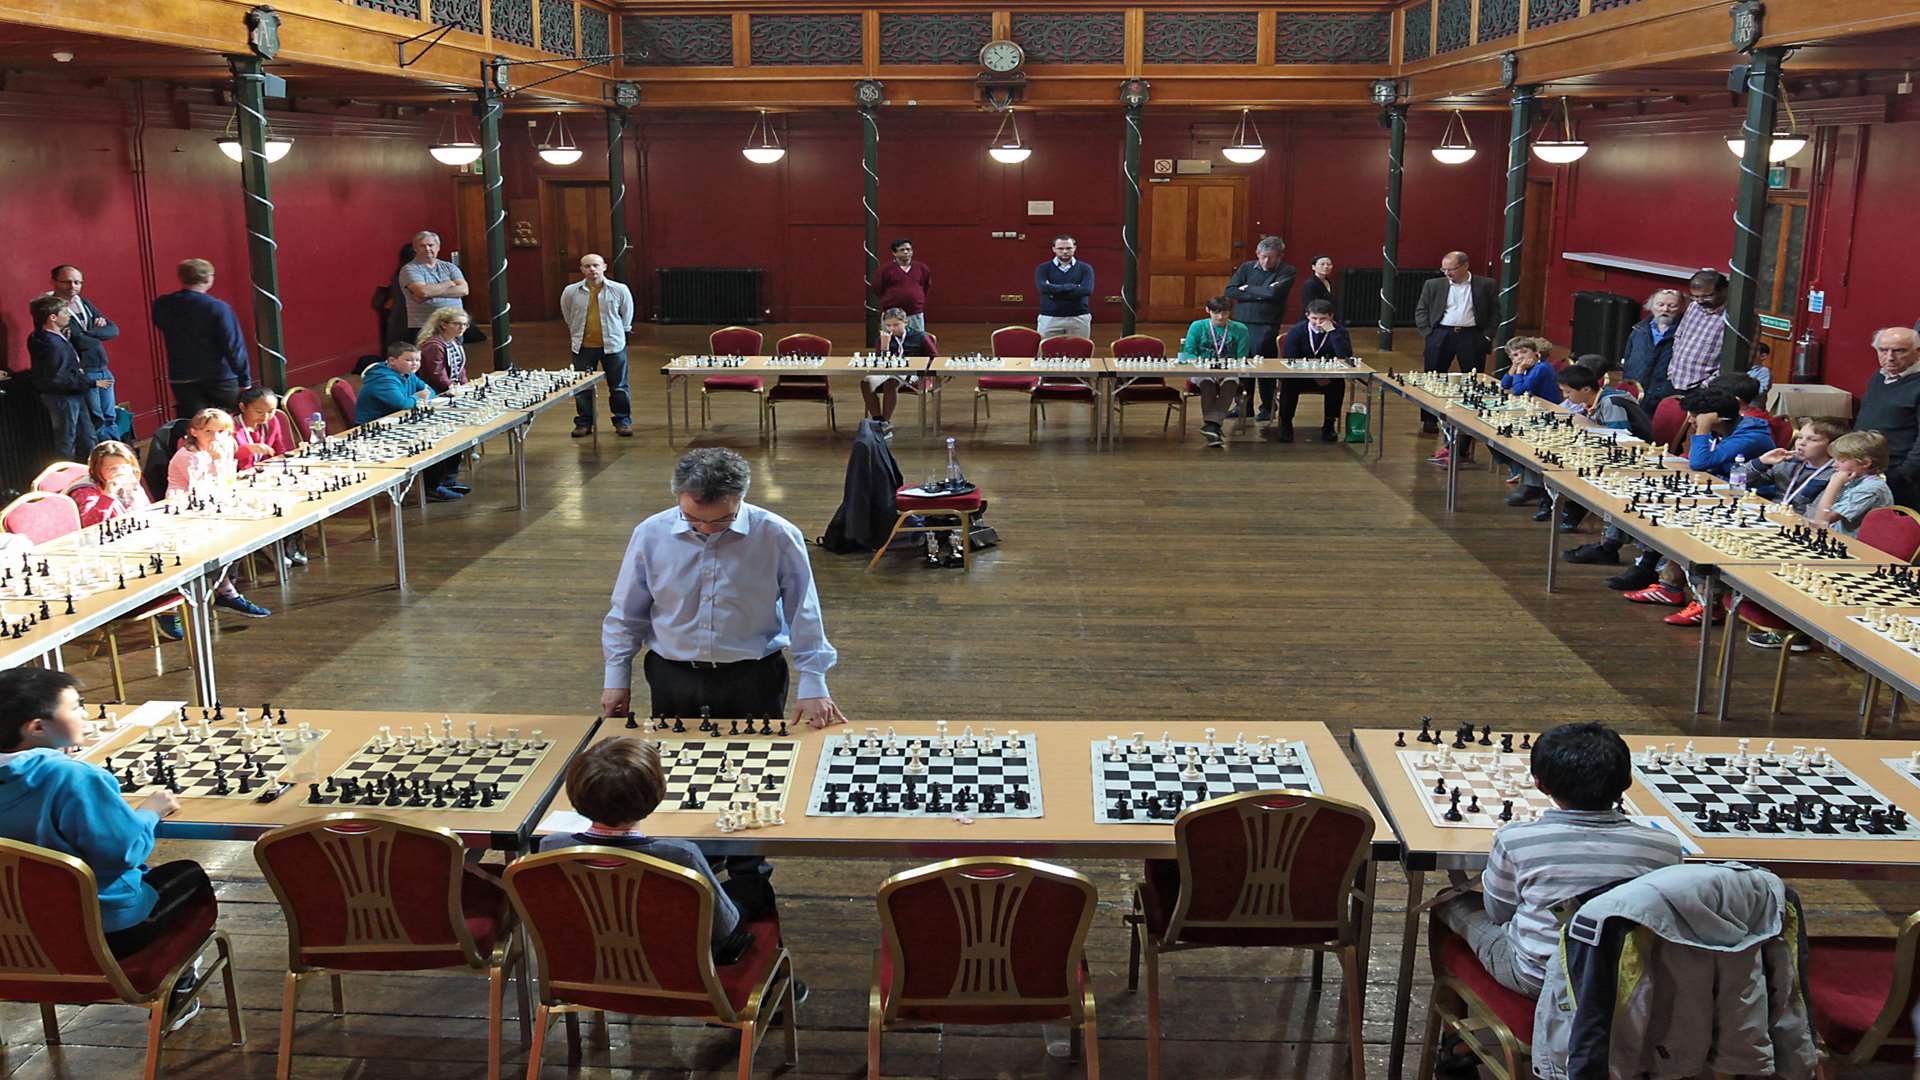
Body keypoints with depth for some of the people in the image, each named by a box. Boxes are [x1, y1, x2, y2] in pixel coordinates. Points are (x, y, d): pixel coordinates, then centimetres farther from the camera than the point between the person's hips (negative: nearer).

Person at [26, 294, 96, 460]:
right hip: (62, 398, -10)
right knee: (66, 442, 3)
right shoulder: (53, 345, -26)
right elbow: (58, 379, -28)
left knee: (87, 439, 16)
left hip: (74, 396, 10)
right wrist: (91, 383, -22)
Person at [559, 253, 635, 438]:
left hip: (613, 345, -1)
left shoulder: (619, 290, -6)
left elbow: (627, 315, 9)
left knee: (618, 387, 6)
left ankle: (623, 421, 18)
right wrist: (577, 334, 15)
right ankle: (584, 423, 18)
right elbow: (568, 317, 13)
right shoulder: (571, 292, -3)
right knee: (582, 388, 6)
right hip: (583, 347, 1)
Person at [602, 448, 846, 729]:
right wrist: (617, 678, 10)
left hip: (754, 677, -2)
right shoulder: (650, 534, -4)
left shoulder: (778, 535, -10)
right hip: (672, 677, 2)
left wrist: (813, 687, -4)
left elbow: (804, 616, -3)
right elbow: (626, 614, 9)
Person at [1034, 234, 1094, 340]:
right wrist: (1073, 287, -12)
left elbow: (1087, 290, -12)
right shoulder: (1043, 268, 4)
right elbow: (1043, 288, -14)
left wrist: (1054, 291, -11)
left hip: (1079, 319, 1)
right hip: (1049, 318, -1)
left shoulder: (1085, 268, 6)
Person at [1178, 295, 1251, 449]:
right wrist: (1198, 361, -20)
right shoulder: (1197, 327, 5)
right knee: (1207, 382, -36)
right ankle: (1213, 430, -42)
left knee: (1231, 382, -36)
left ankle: (1211, 424, -43)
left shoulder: (1240, 329, 6)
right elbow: (1187, 353, 1)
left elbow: (1242, 359, 4)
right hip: (1202, 372, 0)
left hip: (1230, 372, 1)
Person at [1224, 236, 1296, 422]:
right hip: (1243, 323, 3)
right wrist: (1260, 294, -9)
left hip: (1267, 327, -3)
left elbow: (1274, 292, -18)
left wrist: (1247, 288, -6)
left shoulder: (1287, 271, 0)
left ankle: (1267, 408, 11)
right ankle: (1242, 405, 16)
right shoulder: (1246, 267, 9)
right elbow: (1229, 291, -2)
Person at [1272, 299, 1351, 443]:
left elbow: (1346, 358, -23)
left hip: (1328, 378, 1)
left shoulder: (1339, 331, -6)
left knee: (1339, 384, -31)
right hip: (1301, 377, -1)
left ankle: (1329, 425, -12)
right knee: (1288, 382, -32)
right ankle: (1285, 424, -15)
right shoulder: (1297, 331, -6)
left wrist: (1332, 332, -27)